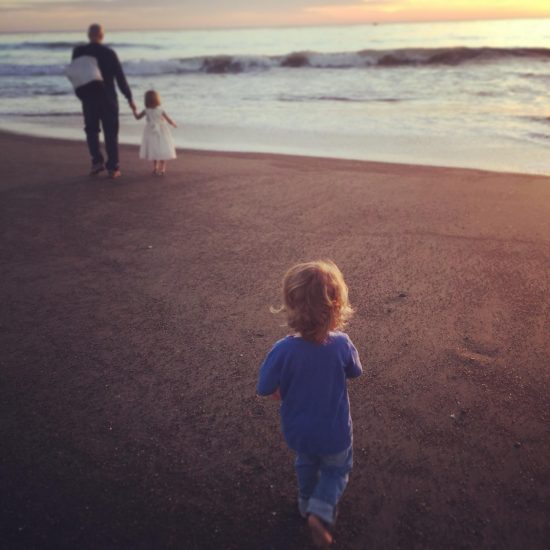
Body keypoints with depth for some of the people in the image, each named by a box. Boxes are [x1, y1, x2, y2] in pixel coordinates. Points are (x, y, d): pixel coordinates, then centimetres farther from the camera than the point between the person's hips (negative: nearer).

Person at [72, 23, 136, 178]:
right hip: (108, 99, -1)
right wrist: (129, 98, 0)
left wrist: (82, 95, 12)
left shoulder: (79, 52, -2)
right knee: (111, 133, 4)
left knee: (91, 131, 15)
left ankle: (97, 161, 4)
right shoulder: (109, 53, -6)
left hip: (88, 99, 1)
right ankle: (113, 168, 2)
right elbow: (120, 77, -5)